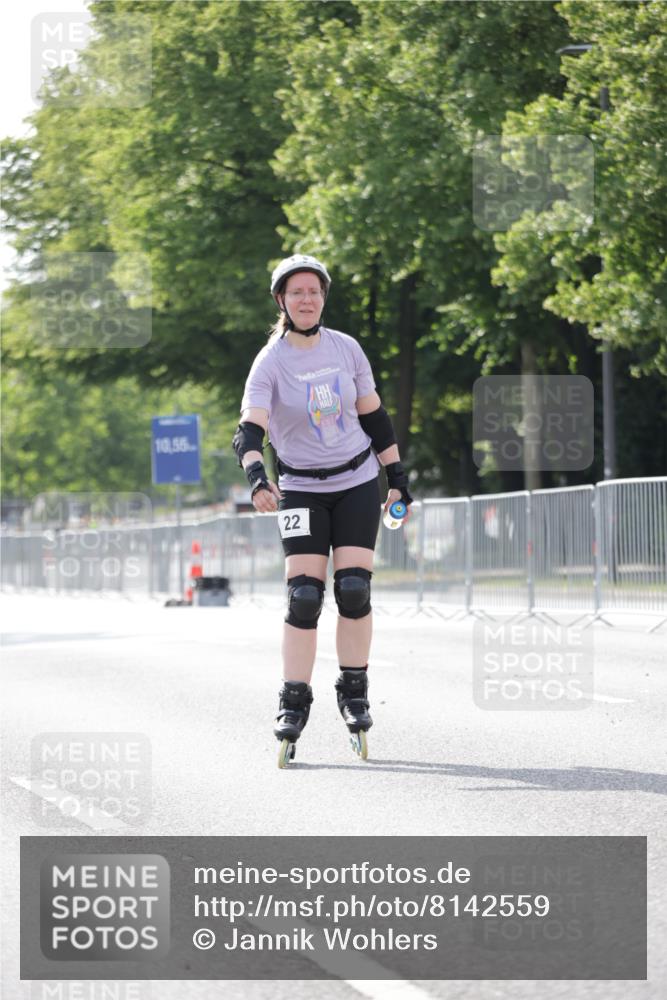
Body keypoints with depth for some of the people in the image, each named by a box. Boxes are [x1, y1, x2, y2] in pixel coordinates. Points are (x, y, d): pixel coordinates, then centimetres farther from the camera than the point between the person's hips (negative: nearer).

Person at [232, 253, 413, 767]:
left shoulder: (346, 349, -1)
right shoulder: (270, 363, -11)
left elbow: (374, 416, 10)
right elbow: (250, 430, -23)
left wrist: (397, 474, 9)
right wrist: (257, 477, -41)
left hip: (358, 482, 2)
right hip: (301, 489, -2)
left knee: (354, 589, -7)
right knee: (303, 594, -10)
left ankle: (354, 692, 9)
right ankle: (294, 703, -3)